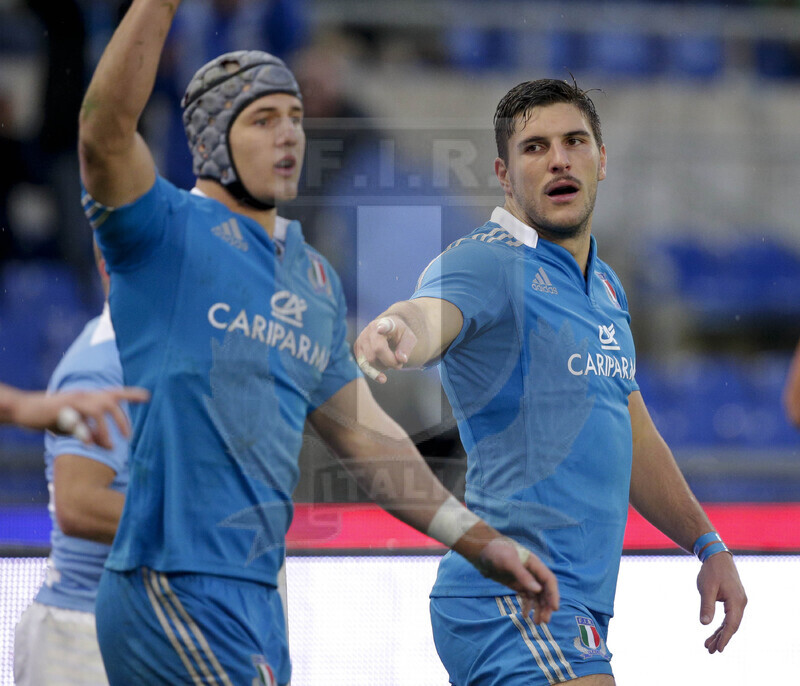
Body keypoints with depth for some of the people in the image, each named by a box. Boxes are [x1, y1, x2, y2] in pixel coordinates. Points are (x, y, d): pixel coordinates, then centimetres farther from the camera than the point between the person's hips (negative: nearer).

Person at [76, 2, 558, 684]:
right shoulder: (166, 232, -3)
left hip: (258, 595, 8)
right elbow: (105, 131, -23)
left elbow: (362, 432, 23)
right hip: (171, 585, -8)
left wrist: (482, 543, 20)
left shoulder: (316, 279, 19)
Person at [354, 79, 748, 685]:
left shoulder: (605, 287, 18)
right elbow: (429, 315, -33)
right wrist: (395, 333, -56)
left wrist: (708, 545, 26)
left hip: (576, 612, 9)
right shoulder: (483, 263, -10)